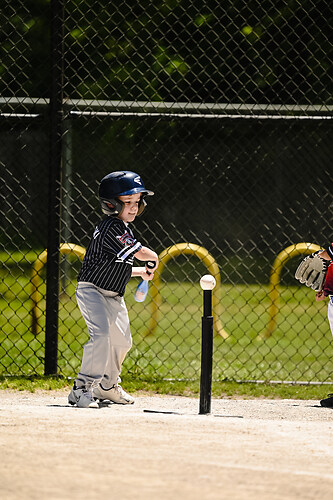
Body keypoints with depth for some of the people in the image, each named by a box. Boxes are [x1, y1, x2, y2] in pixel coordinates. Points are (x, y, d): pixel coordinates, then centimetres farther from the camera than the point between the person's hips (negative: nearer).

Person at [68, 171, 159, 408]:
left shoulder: (121, 228, 11)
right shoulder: (112, 228, -22)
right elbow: (141, 253, -23)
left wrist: (141, 272, 14)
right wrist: (153, 259, -3)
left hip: (113, 296, 10)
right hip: (92, 290, -10)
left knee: (121, 340, 18)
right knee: (101, 334, -27)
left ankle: (107, 386, 38)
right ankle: (82, 389, -26)